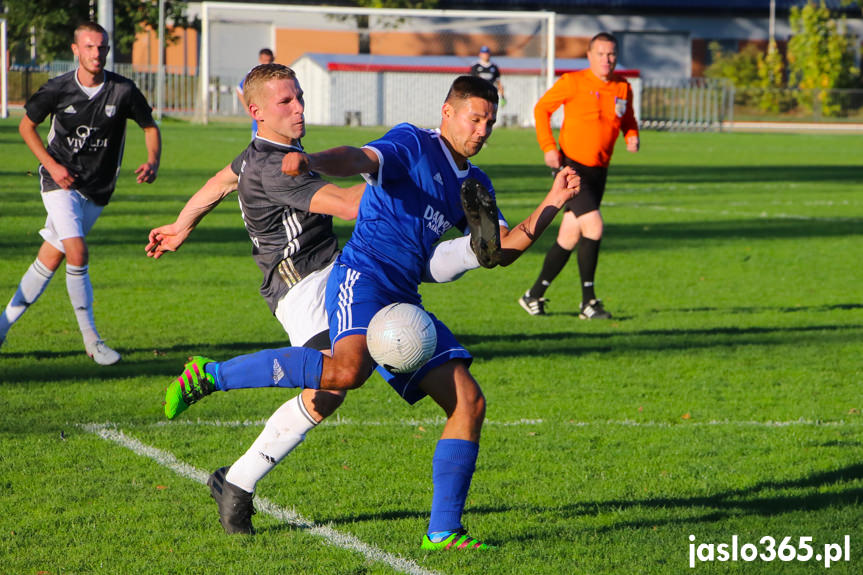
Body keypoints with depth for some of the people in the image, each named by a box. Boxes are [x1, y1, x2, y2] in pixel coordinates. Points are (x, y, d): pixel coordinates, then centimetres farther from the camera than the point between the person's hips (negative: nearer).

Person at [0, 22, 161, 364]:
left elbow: (149, 127, 7)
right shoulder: (57, 89, -8)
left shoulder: (123, 91, -7)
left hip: (97, 190, 2)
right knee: (77, 253, -20)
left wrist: (153, 162, -12)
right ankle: (91, 340, -11)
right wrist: (52, 165, -7)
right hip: (61, 182, -2)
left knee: (50, 261, 5)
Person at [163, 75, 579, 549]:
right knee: (348, 370, -36)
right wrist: (312, 160, -41)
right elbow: (362, 159, -20)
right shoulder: (413, 144, -1)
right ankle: (211, 375, -21)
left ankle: (443, 531, 5)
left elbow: (503, 250, 21)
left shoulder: (475, 184, 22)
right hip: (363, 275, -8)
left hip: (404, 301, 8)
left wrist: (552, 204, 10)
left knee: (469, 403, -1)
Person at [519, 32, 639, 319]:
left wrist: (632, 136, 0)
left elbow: (628, 120, 23)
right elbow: (542, 109, 3)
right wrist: (549, 147, -7)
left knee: (570, 237, 7)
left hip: (598, 170, 6)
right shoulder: (572, 82, -7)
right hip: (571, 167, -6)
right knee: (593, 226, -19)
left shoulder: (623, 88, 7)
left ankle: (535, 295, 21)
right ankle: (588, 302, -11)